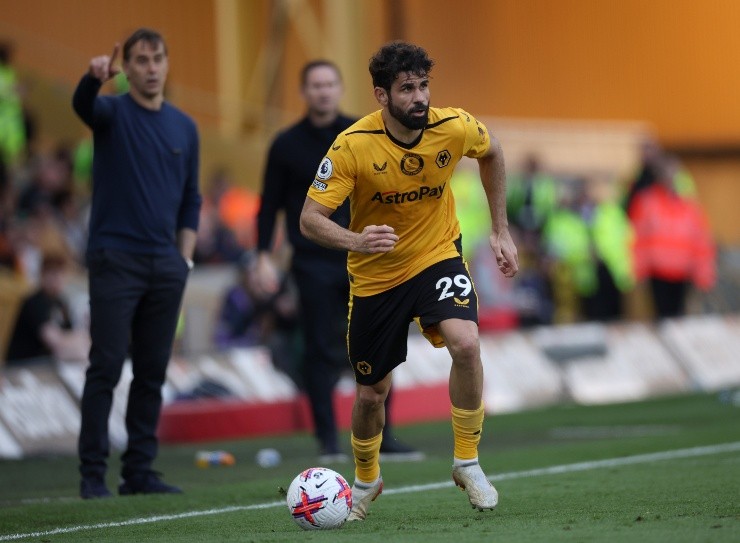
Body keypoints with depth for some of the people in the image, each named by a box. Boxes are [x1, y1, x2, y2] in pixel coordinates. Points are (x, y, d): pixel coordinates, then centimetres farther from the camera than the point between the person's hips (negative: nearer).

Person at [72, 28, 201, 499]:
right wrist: (95, 76, -48)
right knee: (106, 367, -6)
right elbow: (82, 104, -26)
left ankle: (140, 472, 11)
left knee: (153, 372, 5)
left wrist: (185, 257, 7)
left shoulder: (184, 127, 12)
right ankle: (93, 474, -3)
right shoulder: (113, 112, -1)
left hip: (166, 265, 4)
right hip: (115, 260, -4)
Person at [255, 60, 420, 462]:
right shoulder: (287, 145, 3)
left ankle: (380, 436, 7)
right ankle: (328, 440, 4)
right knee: (322, 351, -2)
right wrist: (264, 257, -3)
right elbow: (270, 205, 5)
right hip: (313, 263, -1)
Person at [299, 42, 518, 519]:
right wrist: (356, 240, -44)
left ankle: (467, 462, -9)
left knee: (465, 344, -28)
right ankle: (366, 479, 41)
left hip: (438, 257, 0)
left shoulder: (455, 128, -17)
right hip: (374, 277, 0)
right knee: (371, 393, 10)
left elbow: (492, 153, 8)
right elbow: (310, 219, -24)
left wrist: (501, 229, 7)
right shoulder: (352, 147, -24)